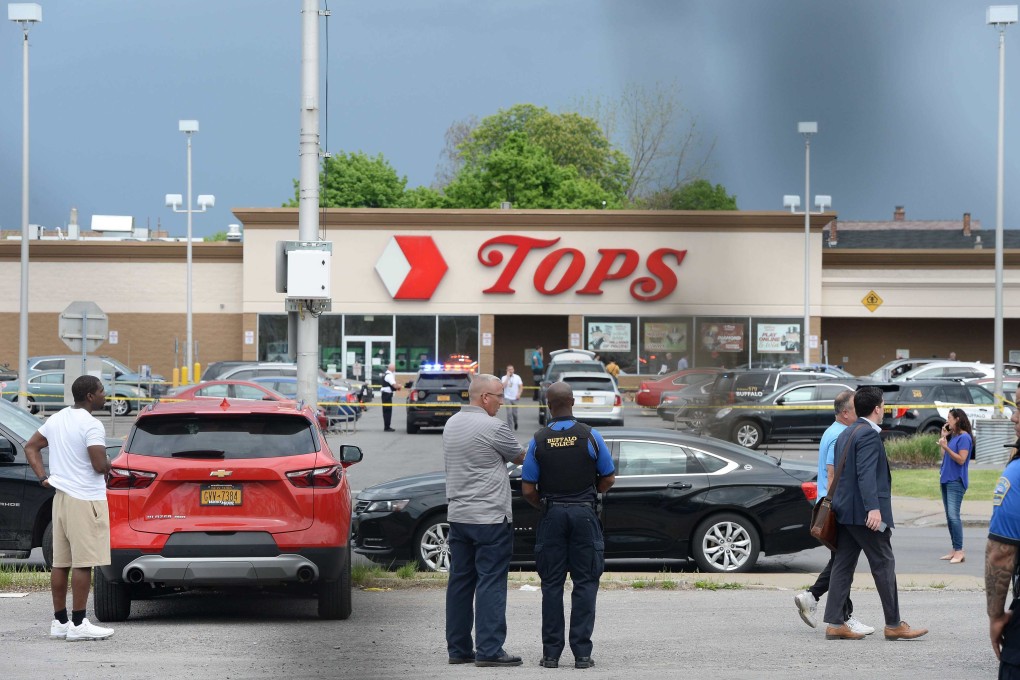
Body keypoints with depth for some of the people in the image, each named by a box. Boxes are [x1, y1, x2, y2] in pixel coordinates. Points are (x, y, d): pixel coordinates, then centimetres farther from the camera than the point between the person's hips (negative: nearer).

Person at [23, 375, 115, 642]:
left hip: (61, 497, 9)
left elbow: (31, 447, 18)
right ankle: (78, 624, -7)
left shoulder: (57, 419, 11)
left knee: (61, 563, 10)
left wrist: (43, 477, 13)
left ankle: (60, 622, 15)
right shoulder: (91, 425, -15)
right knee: (83, 564, -6)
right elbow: (100, 465, -21)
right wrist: (109, 465, 1)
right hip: (85, 500, -9)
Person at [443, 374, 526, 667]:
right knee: (491, 583, -6)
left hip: (457, 516, 8)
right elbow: (520, 457, -1)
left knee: (460, 581, 10)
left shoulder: (451, 425, 11)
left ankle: (458, 648, 12)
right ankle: (489, 650, -9)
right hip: (490, 516, -8)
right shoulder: (492, 427, -14)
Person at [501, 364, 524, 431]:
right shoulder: (504, 378, 0)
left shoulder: (517, 377, 4)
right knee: (509, 413, -11)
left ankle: (515, 423, 34)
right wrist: (507, 377, -13)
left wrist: (519, 394, -10)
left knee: (514, 413, 4)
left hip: (515, 398, 1)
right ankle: (510, 427, -6)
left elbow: (521, 386, 4)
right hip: (507, 398, -1)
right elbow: (503, 386, -16)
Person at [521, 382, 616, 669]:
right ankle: (582, 652, -3)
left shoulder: (539, 441, -3)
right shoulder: (590, 436, -5)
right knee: (584, 583, 2)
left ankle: (551, 653, 4)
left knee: (552, 584, 6)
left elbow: (528, 490, -3)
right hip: (584, 514, -1)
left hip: (552, 515, 1)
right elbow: (608, 478, 2)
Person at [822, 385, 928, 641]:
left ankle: (835, 623, 4)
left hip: (844, 511, 10)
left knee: (843, 565, 7)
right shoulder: (869, 435, -13)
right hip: (864, 513, -10)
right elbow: (866, 474, -23)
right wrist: (873, 508, -29)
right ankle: (894, 624, 2)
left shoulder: (845, 434, 17)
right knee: (884, 565, -2)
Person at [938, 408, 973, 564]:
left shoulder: (964, 437, -10)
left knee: (953, 515, -16)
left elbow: (961, 459, -16)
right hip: (946, 480, 9)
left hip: (956, 481, -9)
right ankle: (954, 550, 12)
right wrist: (943, 437, 14)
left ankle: (959, 551, -17)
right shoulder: (952, 436, 16)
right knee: (949, 516, 8)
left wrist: (946, 447, -23)